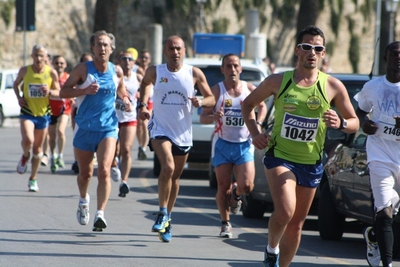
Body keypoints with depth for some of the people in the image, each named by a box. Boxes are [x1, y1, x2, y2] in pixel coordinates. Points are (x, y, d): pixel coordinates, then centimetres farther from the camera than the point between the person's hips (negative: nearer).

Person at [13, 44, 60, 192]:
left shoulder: (51, 73, -7)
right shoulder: (24, 71, -6)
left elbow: (59, 92, 1)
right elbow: (16, 83, 13)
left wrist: (50, 91, -22)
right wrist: (18, 96, -6)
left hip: (43, 114, 1)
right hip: (27, 112, -1)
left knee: (38, 148, 9)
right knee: (28, 140, -25)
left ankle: (33, 179, 24)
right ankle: (25, 156, 10)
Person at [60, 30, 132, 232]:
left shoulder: (117, 71, 3)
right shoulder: (83, 69, -5)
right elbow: (63, 92, -6)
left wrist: (125, 100, 0)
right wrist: (85, 90, -21)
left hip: (108, 128, 0)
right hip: (84, 128, 0)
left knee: (104, 170, -18)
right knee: (85, 173, 13)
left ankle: (100, 214, -21)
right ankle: (83, 200, 44)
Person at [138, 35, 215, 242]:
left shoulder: (194, 74, -3)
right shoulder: (155, 71, -4)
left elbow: (212, 99, 4)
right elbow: (145, 83, 16)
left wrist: (201, 102, -19)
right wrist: (142, 105, -1)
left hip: (183, 133, 3)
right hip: (160, 129, -3)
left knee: (175, 176, 13)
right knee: (168, 167, -26)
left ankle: (167, 218, 30)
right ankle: (162, 214, -15)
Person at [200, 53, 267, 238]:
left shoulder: (250, 89, 1)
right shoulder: (216, 91, -4)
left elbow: (262, 106, 20)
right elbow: (203, 118, -5)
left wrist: (258, 123, 2)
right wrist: (213, 117, -27)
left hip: (245, 144, 1)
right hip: (223, 144, -1)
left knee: (246, 186, -12)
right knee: (223, 187, 0)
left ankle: (236, 194, 25)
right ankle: (225, 223, 18)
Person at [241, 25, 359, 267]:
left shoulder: (333, 86, -3)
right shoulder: (278, 81, -3)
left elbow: (354, 123, 4)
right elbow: (248, 104, 11)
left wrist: (340, 123, -19)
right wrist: (255, 133, -5)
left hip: (311, 163, 2)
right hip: (280, 156, -2)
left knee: (297, 223, 11)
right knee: (285, 211, -24)